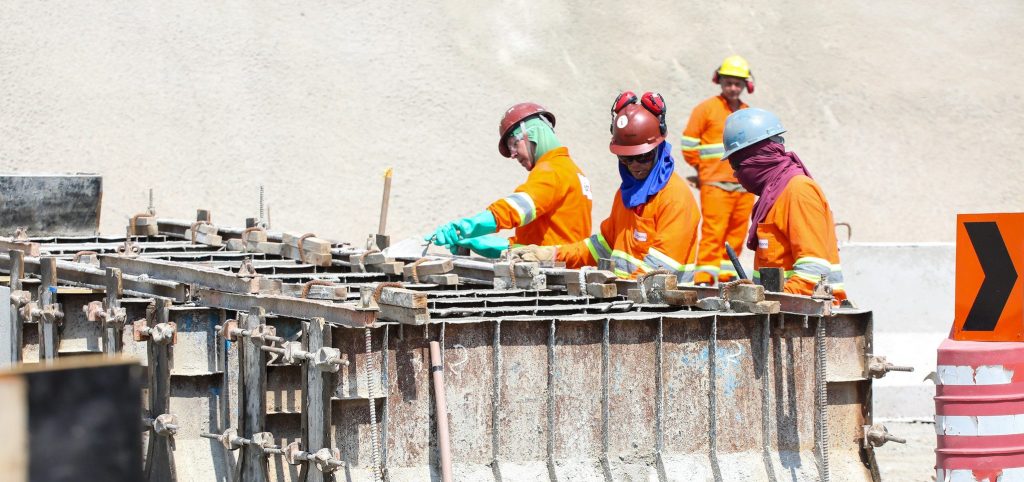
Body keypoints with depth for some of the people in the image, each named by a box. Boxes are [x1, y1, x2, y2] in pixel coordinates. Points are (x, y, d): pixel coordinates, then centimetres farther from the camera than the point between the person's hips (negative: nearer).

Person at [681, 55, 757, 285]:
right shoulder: (706, 109, 0)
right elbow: (689, 144, 1)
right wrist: (703, 168, 4)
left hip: (744, 186, 6)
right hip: (715, 184, -6)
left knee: (737, 232, 5)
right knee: (713, 231, -12)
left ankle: (726, 274, 13)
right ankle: (704, 278, -13)